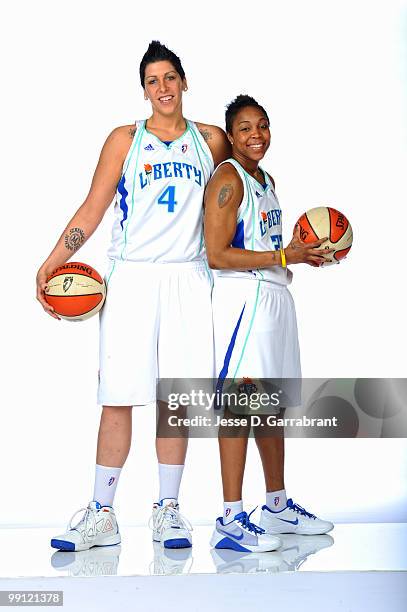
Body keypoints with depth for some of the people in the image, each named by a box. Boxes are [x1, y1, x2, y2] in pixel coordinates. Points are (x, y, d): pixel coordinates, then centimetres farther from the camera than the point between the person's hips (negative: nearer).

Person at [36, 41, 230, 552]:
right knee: (117, 397, -3)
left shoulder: (210, 140, 12)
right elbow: (92, 208, 1)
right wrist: (52, 262, -7)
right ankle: (101, 515, 6)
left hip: (188, 279, 2)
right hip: (132, 278, -1)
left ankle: (167, 510, 12)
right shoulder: (125, 140, 6)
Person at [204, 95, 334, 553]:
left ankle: (278, 505, 25)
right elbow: (218, 255, -17)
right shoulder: (227, 179, -9)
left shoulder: (266, 180, 20)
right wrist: (283, 257, -16)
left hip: (274, 297, 9)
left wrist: (304, 253, 10)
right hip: (243, 297, -9)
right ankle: (230, 521, -6)